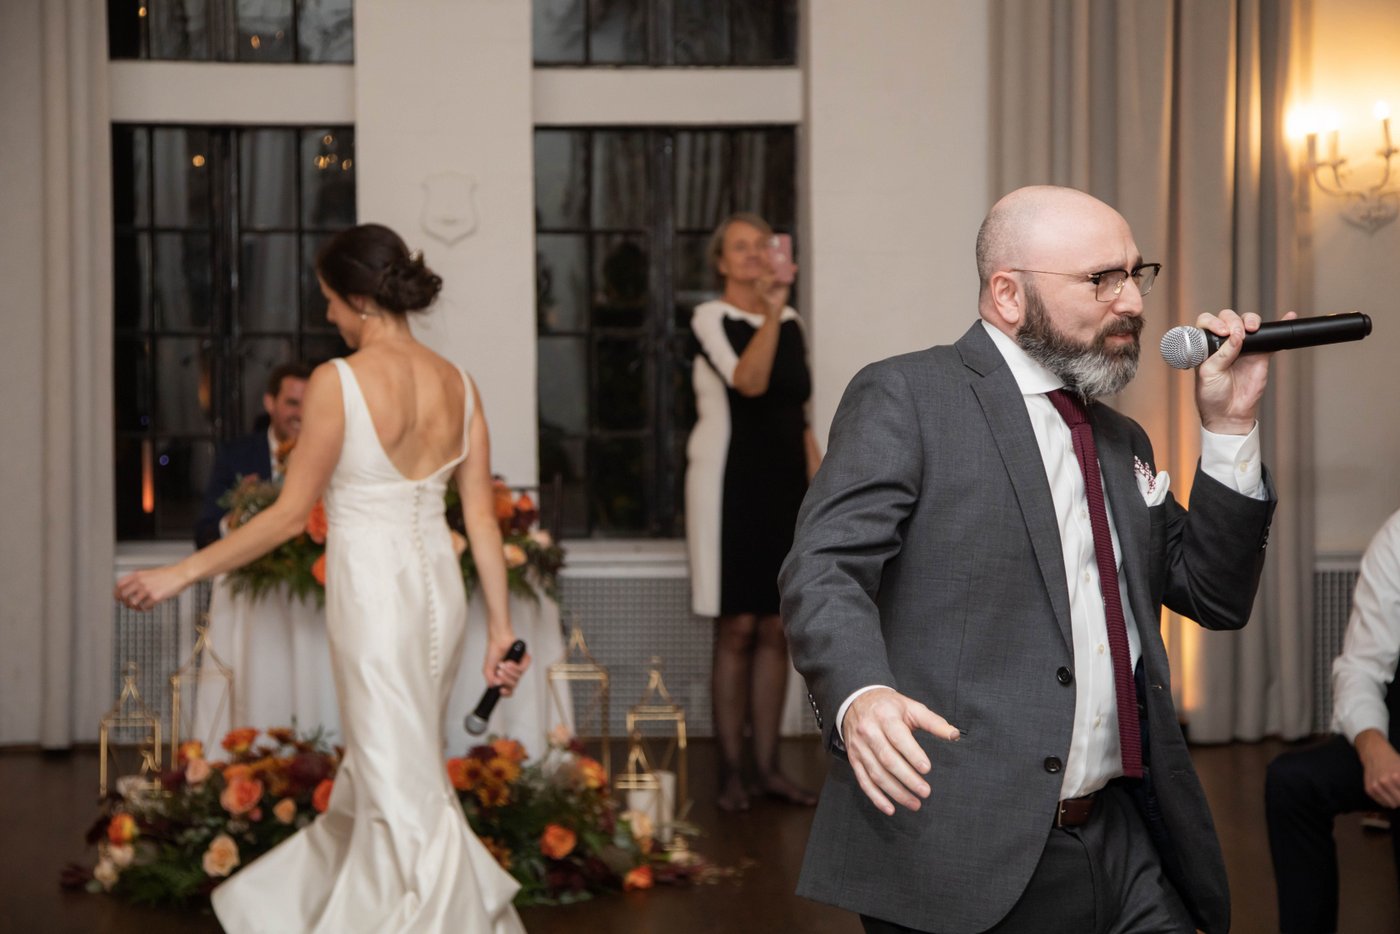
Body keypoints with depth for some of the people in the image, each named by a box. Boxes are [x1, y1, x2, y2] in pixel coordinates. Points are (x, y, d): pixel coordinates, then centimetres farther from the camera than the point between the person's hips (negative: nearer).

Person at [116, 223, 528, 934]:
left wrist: (182, 574, -5)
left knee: (403, 795, 4)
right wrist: (501, 627, 10)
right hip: (440, 595, 7)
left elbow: (291, 514, -13)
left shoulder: (338, 382, -16)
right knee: (376, 768, 23)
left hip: (373, 601, -7)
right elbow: (482, 516, 3)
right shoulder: (457, 384, 2)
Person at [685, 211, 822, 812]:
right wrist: (772, 310, -30)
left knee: (776, 630, 5)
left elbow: (801, 417, 15)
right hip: (730, 484, -5)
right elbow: (749, 383, -22)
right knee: (737, 629, -5)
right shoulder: (711, 318, -4)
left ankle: (768, 765, 10)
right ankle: (730, 771, 2)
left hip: (784, 485, 5)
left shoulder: (791, 324, 13)